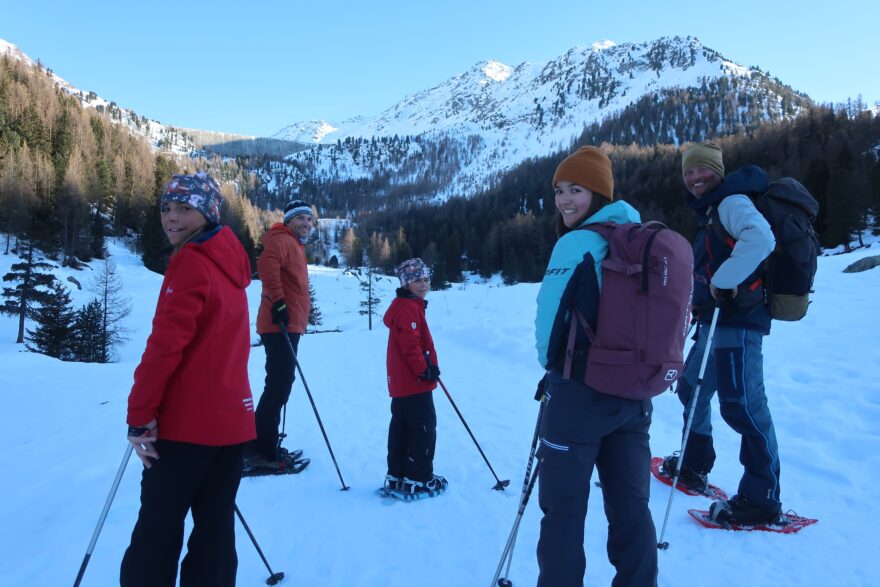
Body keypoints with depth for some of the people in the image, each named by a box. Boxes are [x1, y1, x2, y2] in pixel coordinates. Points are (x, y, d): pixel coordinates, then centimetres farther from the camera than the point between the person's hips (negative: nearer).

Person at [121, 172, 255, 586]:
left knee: (157, 529, 4)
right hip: (233, 416, 8)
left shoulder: (190, 262, -11)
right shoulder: (230, 264, 14)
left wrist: (139, 414, -12)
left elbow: (166, 343, -18)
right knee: (215, 528, 12)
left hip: (187, 420, -8)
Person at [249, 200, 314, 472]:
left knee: (280, 385, 15)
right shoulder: (283, 240, -8)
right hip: (282, 325, -11)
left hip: (286, 325, 11)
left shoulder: (295, 245, 23)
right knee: (278, 386, -10)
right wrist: (277, 302, -30)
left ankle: (266, 446, 24)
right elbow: (267, 263, -29)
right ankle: (262, 451, -5)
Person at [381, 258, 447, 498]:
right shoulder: (409, 308, -16)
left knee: (401, 427, 14)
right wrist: (425, 369, -19)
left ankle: (396, 476, 23)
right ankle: (418, 480, 5)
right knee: (424, 428, -2)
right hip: (414, 381, -11)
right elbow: (410, 345, -24)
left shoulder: (406, 306, 17)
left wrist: (428, 367, 20)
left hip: (402, 381, 11)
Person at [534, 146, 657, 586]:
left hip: (580, 395, -7)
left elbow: (549, 319, -16)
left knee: (564, 510, 7)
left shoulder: (577, 243, -14)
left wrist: (553, 367, 3)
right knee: (631, 507, 16)